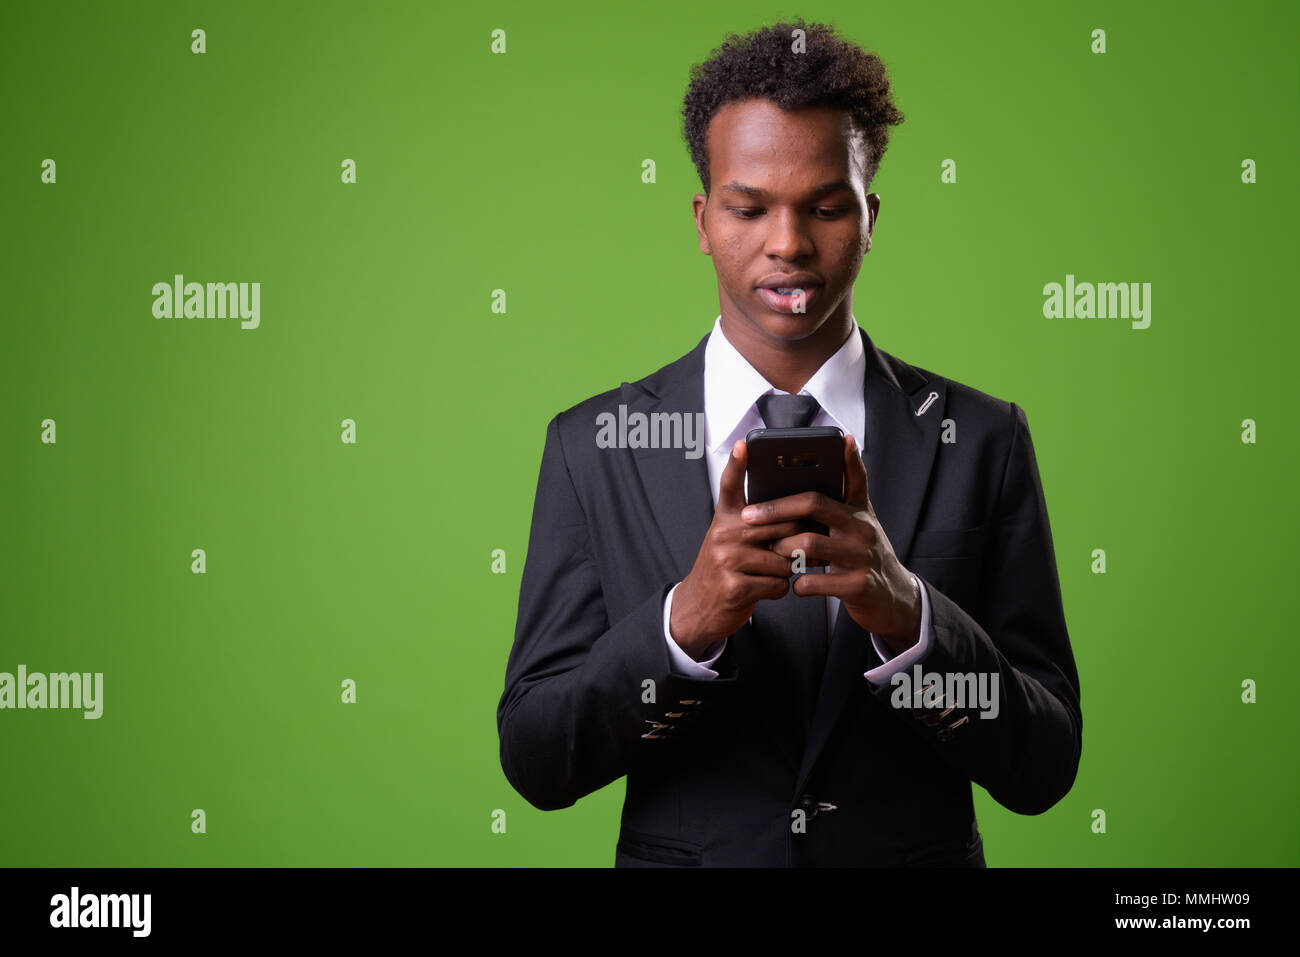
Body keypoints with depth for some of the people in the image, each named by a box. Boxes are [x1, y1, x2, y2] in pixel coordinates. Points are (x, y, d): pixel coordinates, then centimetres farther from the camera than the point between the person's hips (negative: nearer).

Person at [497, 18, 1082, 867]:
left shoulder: (980, 440, -6)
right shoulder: (594, 447, -7)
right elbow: (535, 762, -10)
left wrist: (908, 613, -26)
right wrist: (684, 620, -26)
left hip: (919, 859, 0)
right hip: (677, 858, 0)